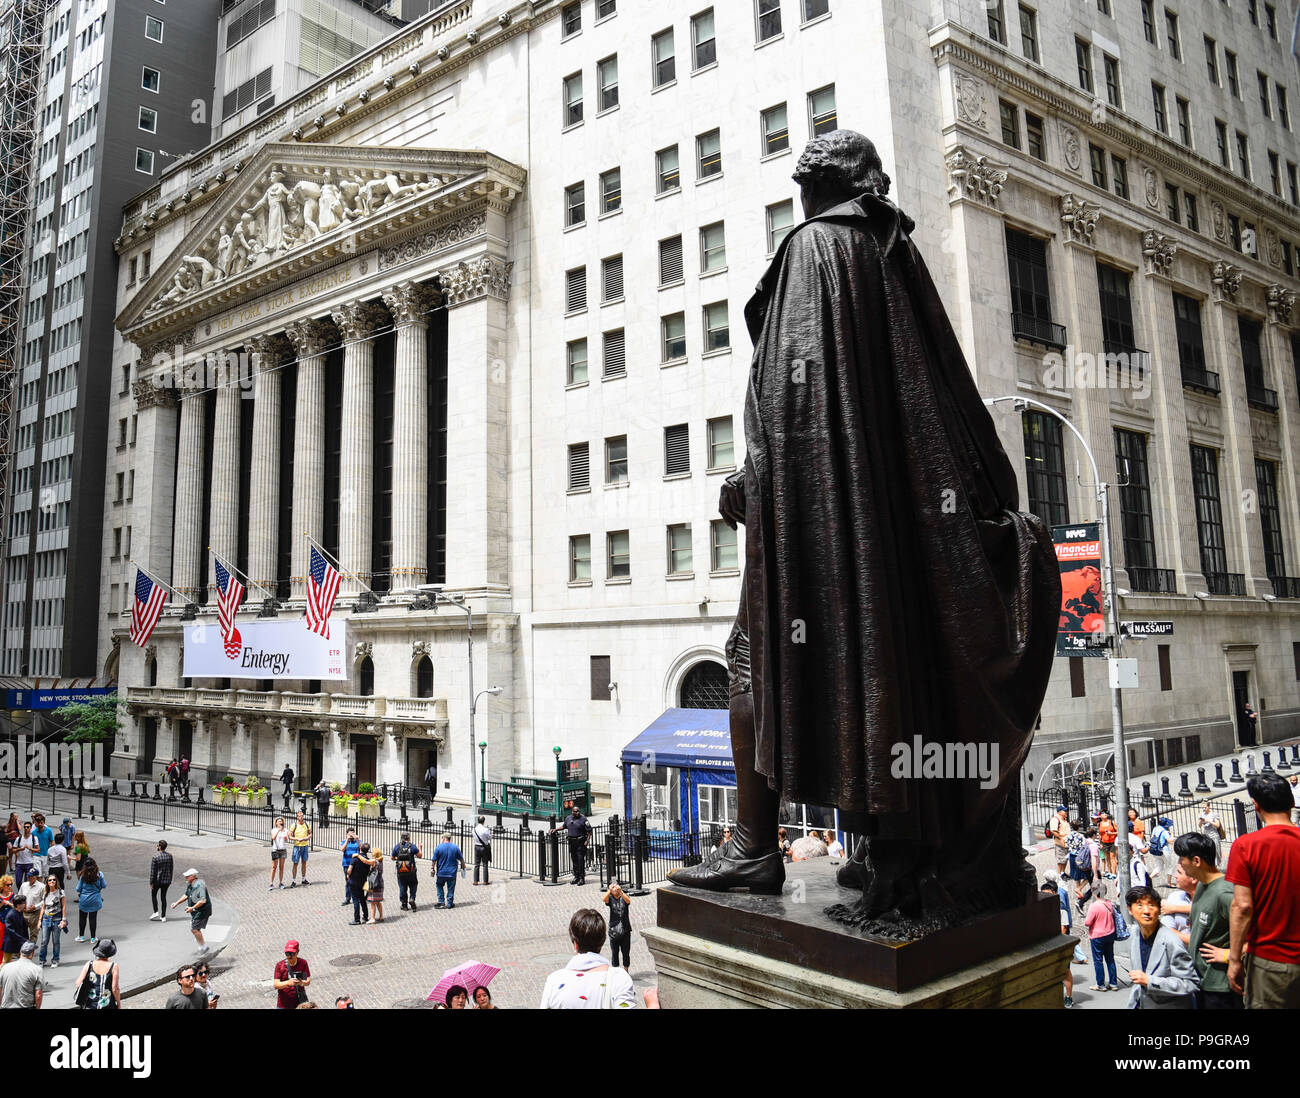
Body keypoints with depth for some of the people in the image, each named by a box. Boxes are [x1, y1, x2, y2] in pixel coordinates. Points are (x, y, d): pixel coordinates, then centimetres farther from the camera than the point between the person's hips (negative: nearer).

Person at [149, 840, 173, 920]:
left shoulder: (155, 857, -17)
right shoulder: (169, 856, 0)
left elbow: (153, 871, -15)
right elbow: (171, 869, 6)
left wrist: (151, 882, -9)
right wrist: (170, 880, 15)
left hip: (157, 880, -4)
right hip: (166, 880, 4)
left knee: (153, 895, 19)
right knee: (163, 897, 11)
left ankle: (156, 912, 9)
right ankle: (163, 916, 12)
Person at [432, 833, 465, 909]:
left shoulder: (438, 847, -10)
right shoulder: (455, 847, -4)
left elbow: (434, 860, -7)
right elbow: (461, 859, 4)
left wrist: (433, 869, 6)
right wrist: (463, 866, 21)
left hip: (441, 872, -1)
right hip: (452, 872, 1)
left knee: (440, 886, 18)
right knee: (451, 888, 10)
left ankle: (441, 901, 12)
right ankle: (450, 903, 14)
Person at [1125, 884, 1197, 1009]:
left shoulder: (1171, 942, -19)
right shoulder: (1133, 939, 2)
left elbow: (1190, 984, -19)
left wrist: (1149, 981, -23)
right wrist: (1132, 1005, 8)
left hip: (1170, 1005, -5)